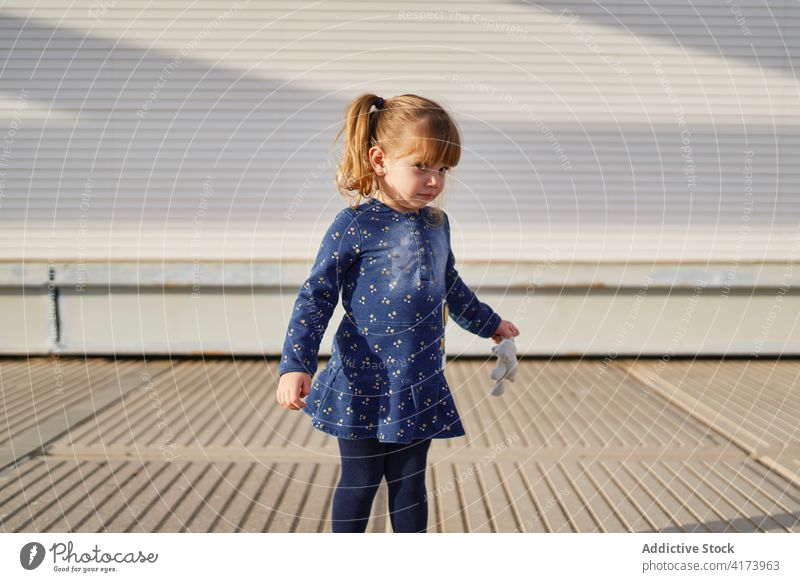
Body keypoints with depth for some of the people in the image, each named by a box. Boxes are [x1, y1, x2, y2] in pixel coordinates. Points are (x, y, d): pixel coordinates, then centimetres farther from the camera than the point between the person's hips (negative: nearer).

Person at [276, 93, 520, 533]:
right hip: (363, 384, -5)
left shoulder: (436, 224, 8)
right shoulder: (354, 226, -11)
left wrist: (488, 323, 38)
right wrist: (295, 366, -20)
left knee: (409, 483, 13)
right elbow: (316, 298, -10)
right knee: (359, 481, 6)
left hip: (419, 386, 5)